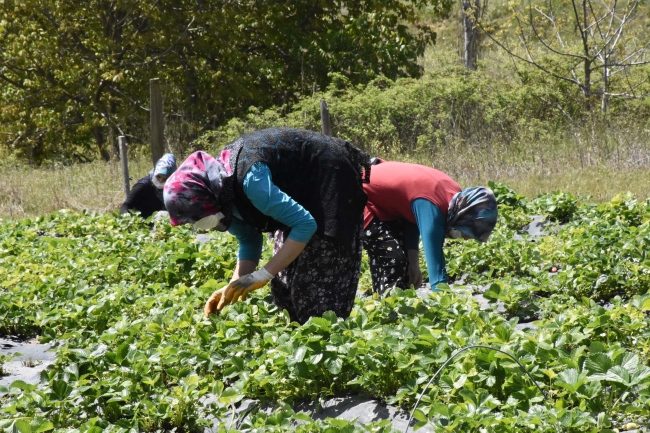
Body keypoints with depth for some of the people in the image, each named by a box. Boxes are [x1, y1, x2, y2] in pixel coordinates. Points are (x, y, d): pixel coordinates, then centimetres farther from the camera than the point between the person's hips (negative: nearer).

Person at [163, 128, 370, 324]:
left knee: (320, 277, -13)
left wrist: (262, 276, -32)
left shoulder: (248, 179, -35)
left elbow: (305, 224, -34)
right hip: (305, 189, 9)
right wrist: (236, 284, -13)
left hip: (332, 178, -9)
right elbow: (249, 240, 2)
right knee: (286, 276, 8)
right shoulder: (222, 187, -8)